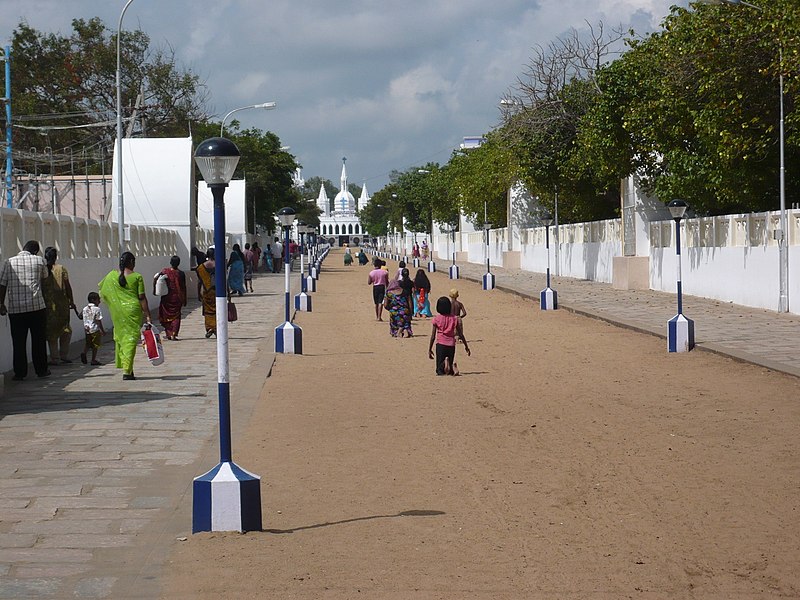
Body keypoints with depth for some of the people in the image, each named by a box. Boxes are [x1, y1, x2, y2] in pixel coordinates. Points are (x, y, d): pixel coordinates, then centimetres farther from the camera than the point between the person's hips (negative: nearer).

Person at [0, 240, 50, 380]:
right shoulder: (39, 260, 1)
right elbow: (45, 275, 19)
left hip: (15, 308, 1)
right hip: (37, 306, -1)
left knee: (18, 342, 4)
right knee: (39, 340, 10)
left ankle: (20, 373, 4)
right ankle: (41, 370, 15)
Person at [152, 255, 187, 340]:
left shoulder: (164, 271, -4)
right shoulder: (181, 274, -6)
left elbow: (155, 278, -13)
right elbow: (184, 287, -2)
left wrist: (154, 289, -3)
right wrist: (184, 300, 5)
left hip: (166, 296, 1)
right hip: (177, 297, -1)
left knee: (166, 315, 15)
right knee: (176, 316, 8)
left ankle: (168, 334, 15)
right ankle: (174, 334, -3)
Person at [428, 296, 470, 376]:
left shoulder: (436, 319, -2)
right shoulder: (454, 318, 4)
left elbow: (433, 336, -2)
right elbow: (460, 334, 7)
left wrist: (429, 350, 6)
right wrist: (466, 346, 18)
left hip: (441, 345, -2)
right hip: (451, 345, 2)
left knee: (440, 371, 3)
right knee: (450, 371, 12)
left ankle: (444, 363, -31)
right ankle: (452, 366, -24)